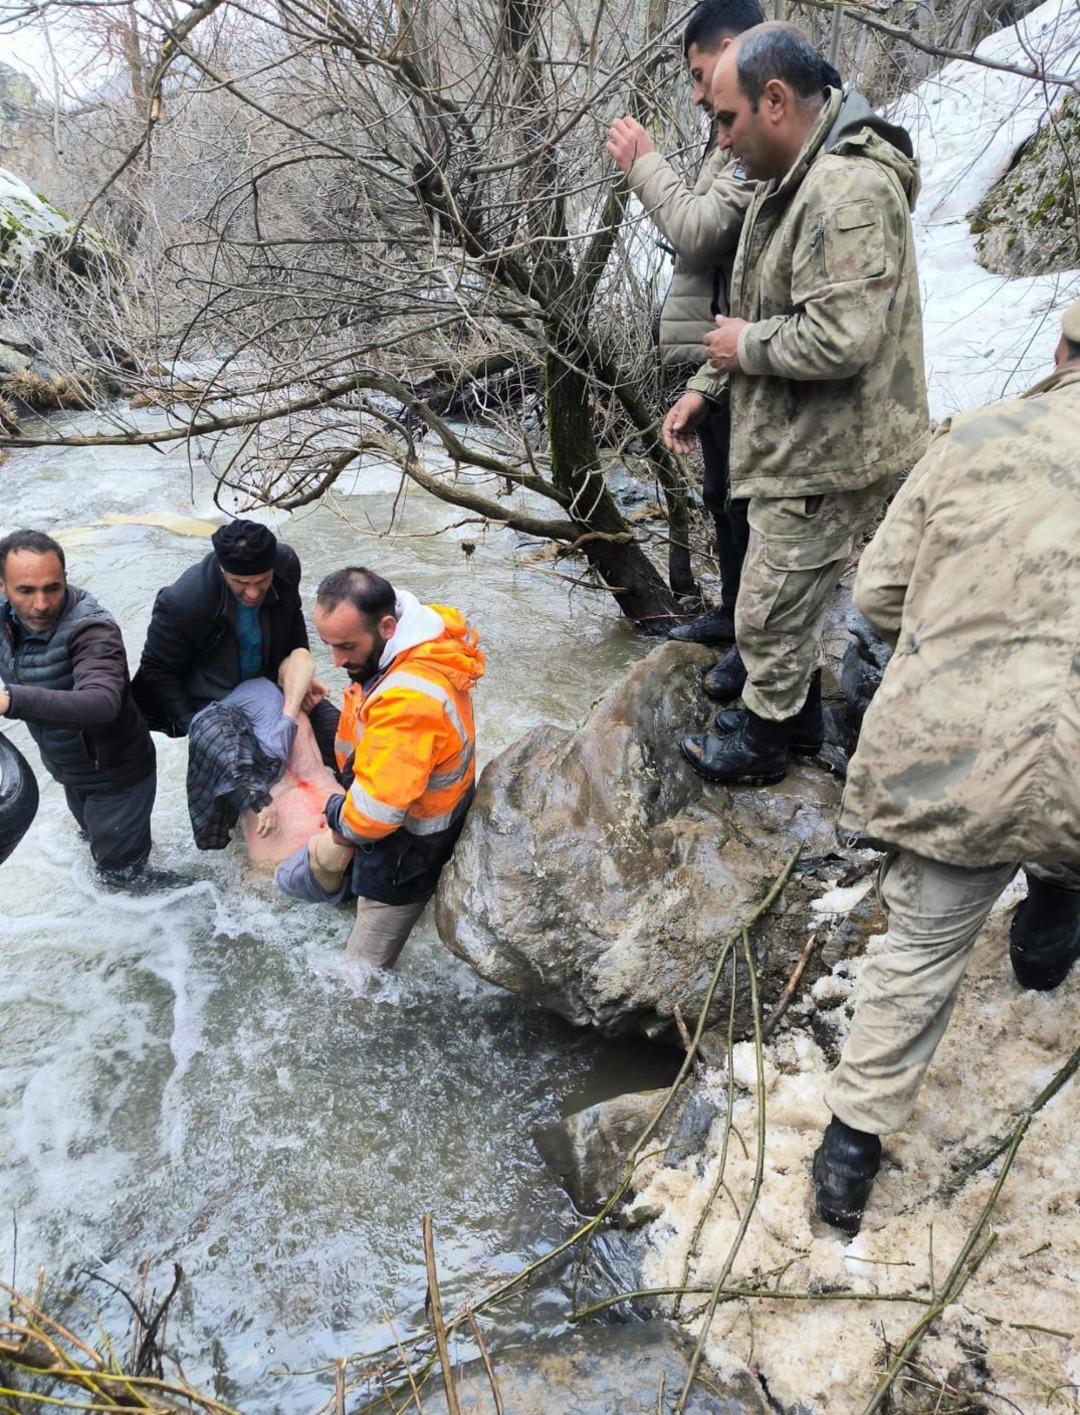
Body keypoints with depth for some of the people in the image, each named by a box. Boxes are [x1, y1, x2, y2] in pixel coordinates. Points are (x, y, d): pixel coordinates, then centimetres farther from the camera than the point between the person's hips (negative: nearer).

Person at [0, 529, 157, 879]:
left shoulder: (92, 630, -33)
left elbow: (101, 704, -49)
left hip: (116, 774, -6)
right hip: (69, 771, 6)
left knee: (119, 868, 11)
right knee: (93, 830, 32)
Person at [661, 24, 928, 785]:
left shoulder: (849, 191, -25)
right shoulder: (790, 182, 9)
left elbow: (840, 337, -33)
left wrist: (747, 345, -17)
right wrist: (704, 388, 11)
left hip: (830, 453, -10)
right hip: (799, 438, 10)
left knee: (772, 602, 3)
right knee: (786, 591, 26)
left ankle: (764, 737, 23)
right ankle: (784, 685, 47)